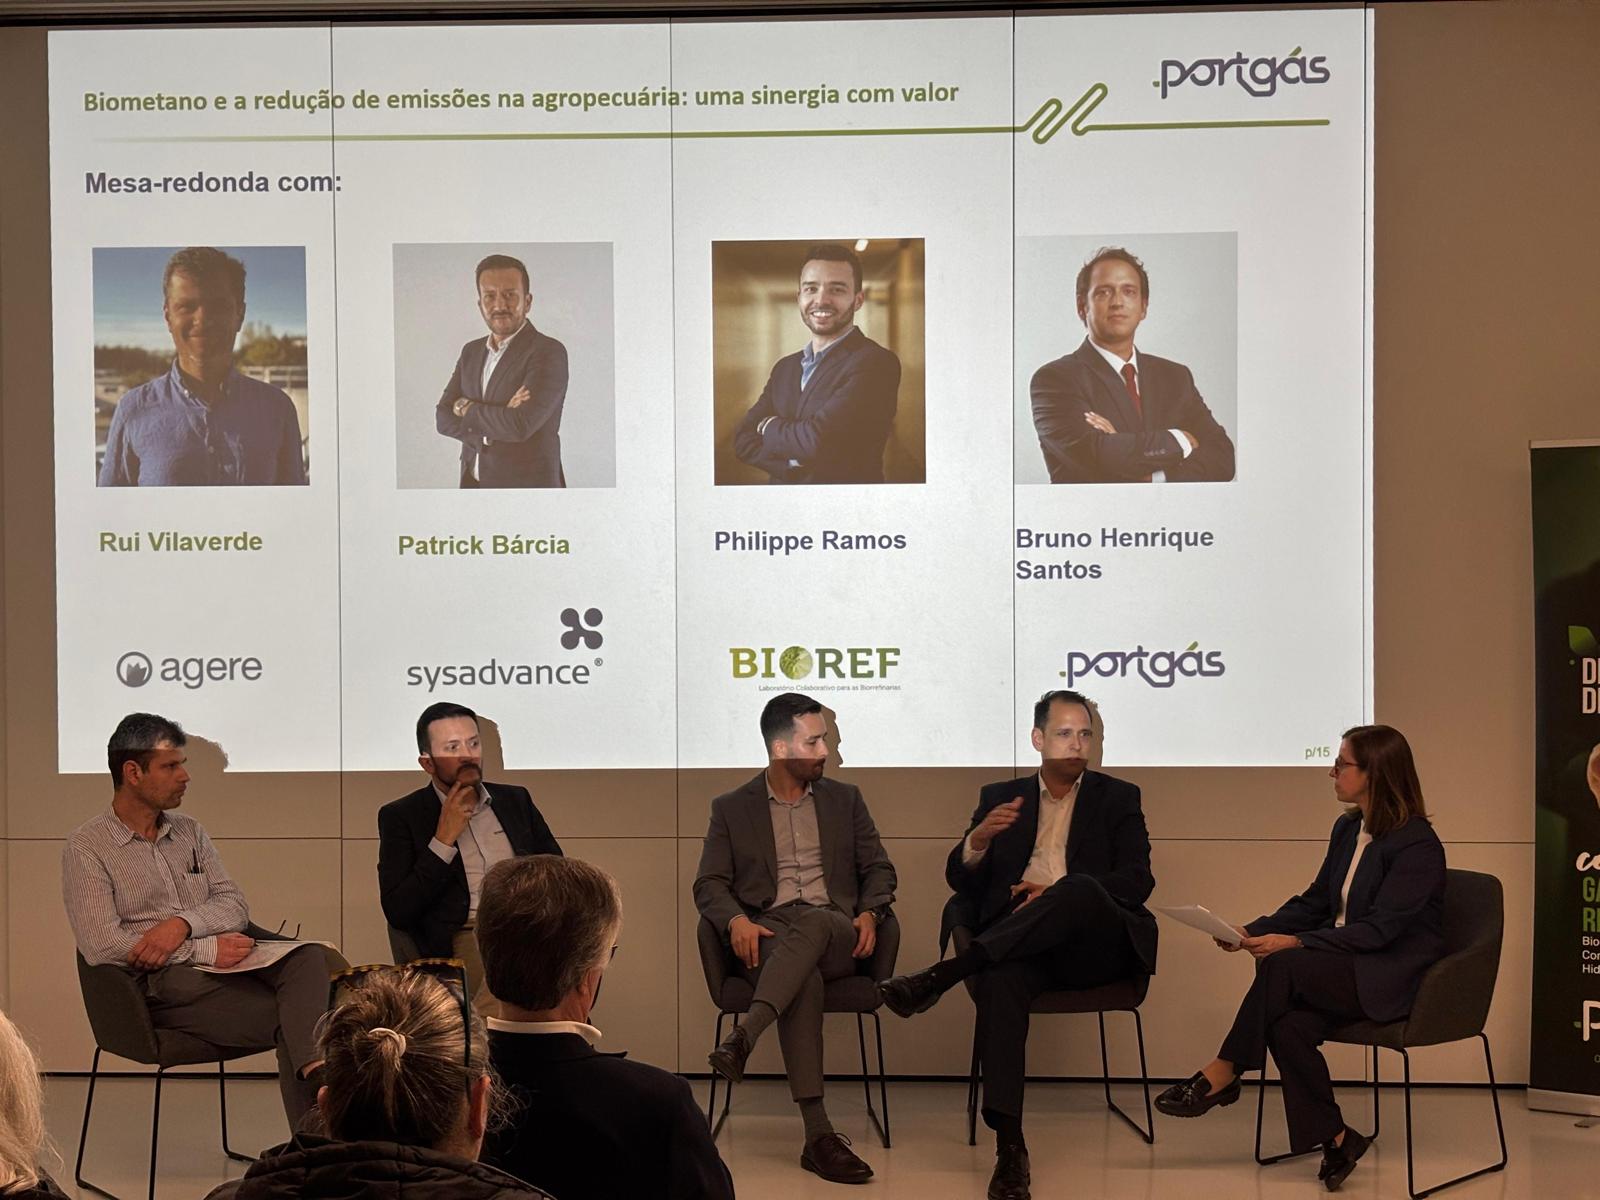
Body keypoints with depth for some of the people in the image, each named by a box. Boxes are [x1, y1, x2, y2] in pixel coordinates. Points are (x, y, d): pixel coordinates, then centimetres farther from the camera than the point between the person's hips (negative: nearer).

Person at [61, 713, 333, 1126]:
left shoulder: (189, 832, 20)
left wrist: (183, 924, -12)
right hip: (162, 983, -5)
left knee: (309, 957, -29)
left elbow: (236, 906, 12)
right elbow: (101, 946, -11)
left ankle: (315, 1072, -49)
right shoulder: (86, 848, 1)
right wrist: (206, 949, -15)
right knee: (288, 1018, -29)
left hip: (222, 962, 5)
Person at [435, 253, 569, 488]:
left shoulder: (549, 352, -11)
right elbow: (443, 418, 3)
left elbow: (521, 425, -22)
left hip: (525, 485, -5)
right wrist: (501, 417, -14)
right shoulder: (471, 351, 11)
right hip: (473, 483, 5)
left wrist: (467, 408, -6)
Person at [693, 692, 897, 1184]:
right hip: (769, 937, -1)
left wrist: (870, 912, -5)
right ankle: (819, 1135, -42)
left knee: (813, 922, -38)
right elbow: (709, 884, 7)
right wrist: (736, 919, -16)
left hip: (835, 933, 1)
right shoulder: (731, 808, 13)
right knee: (804, 979, -38)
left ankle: (742, 1037, -49)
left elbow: (878, 869, 17)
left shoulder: (844, 799, 18)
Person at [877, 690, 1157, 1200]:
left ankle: (941, 976, -37)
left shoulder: (1118, 798, 15)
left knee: (1079, 890, -36)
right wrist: (979, 838, -13)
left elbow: (1137, 881, 1)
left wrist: (1056, 892, -14)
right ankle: (1009, 1147, -39)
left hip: (1094, 945, -1)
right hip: (1018, 944, 1)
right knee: (999, 978, -36)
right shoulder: (1001, 797, 18)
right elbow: (960, 880, 11)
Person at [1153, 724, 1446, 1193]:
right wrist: (1253, 930, -2)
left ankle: (1223, 1073, -16)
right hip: (1344, 966, 7)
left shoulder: (1418, 845, -15)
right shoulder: (1347, 829, 11)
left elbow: (1378, 929, -21)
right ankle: (1334, 1139, -15)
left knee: (1282, 966, -30)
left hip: (1392, 978, -7)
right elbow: (1315, 902, 14)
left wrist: (1295, 942, -29)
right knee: (1288, 1026, -26)